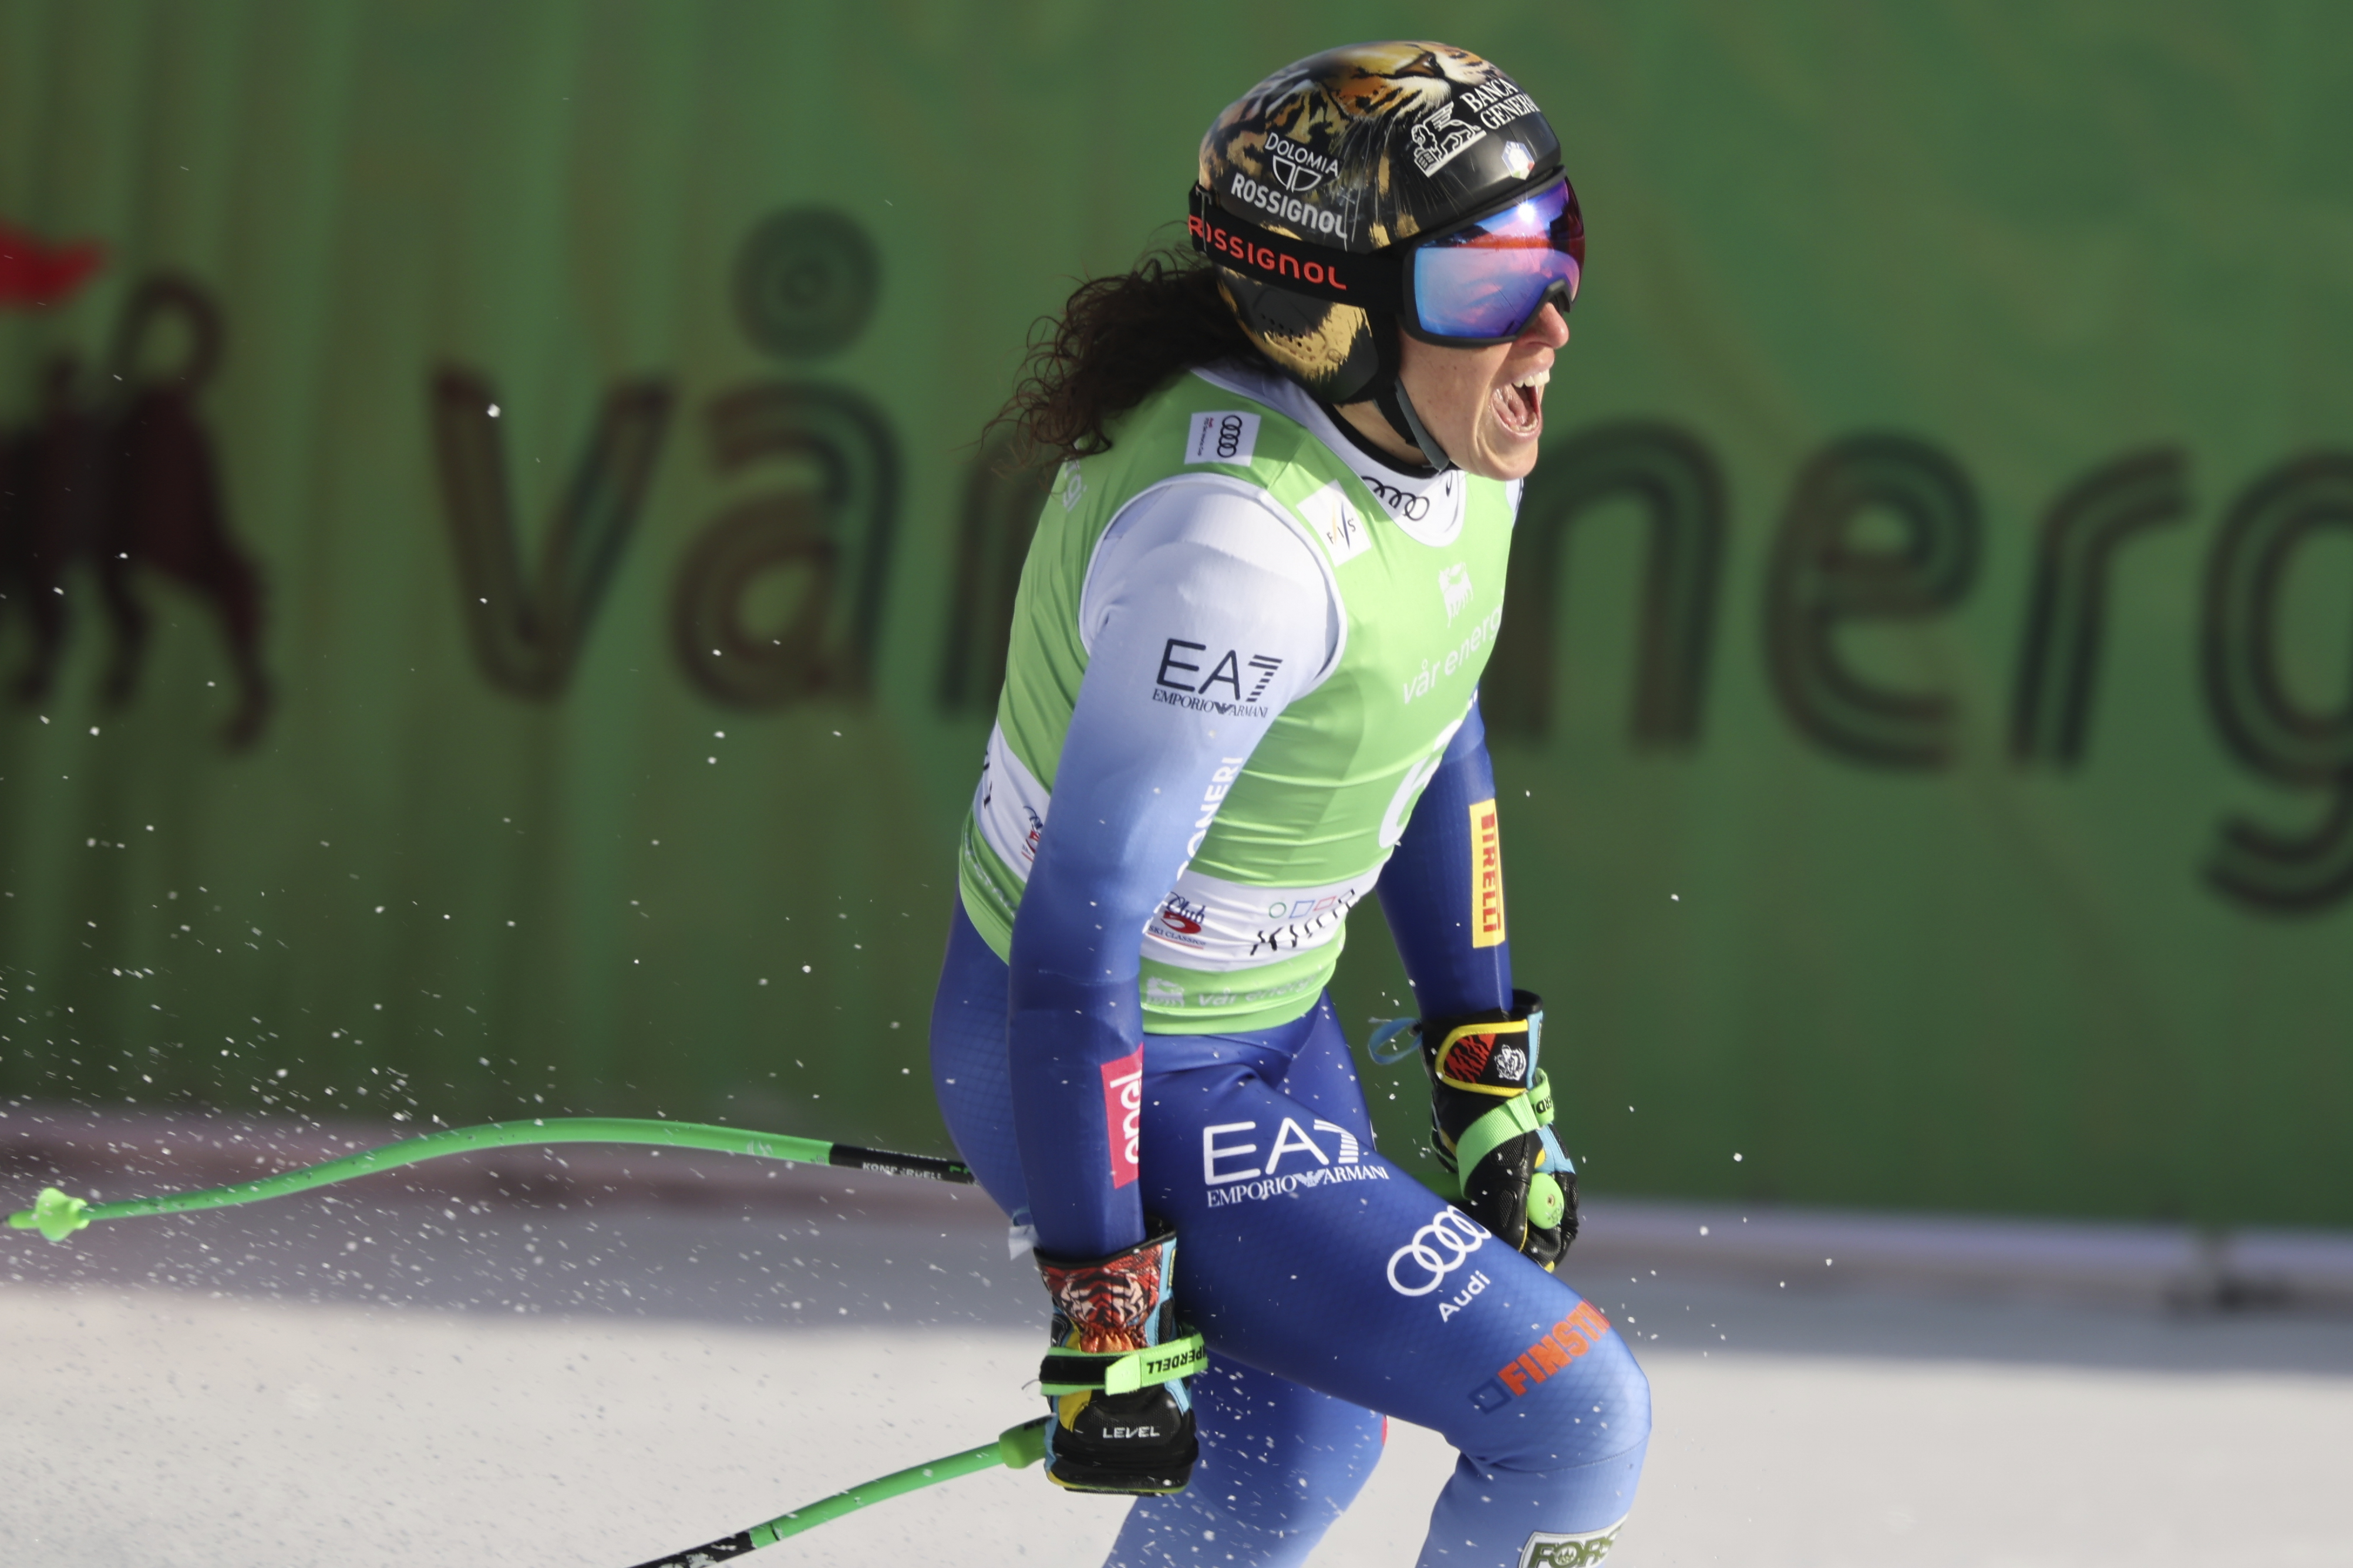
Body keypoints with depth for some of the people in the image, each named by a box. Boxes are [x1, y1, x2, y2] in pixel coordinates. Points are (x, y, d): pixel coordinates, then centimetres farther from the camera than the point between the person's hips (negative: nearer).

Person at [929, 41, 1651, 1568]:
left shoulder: (1451, 438, -6)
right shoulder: (1239, 545, -34)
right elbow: (1077, 939, -31)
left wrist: (1489, 1066, 16)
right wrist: (1106, 1321, -26)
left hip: (1273, 1019, 10)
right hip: (1134, 1086, -9)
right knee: (1580, 1418, -8)